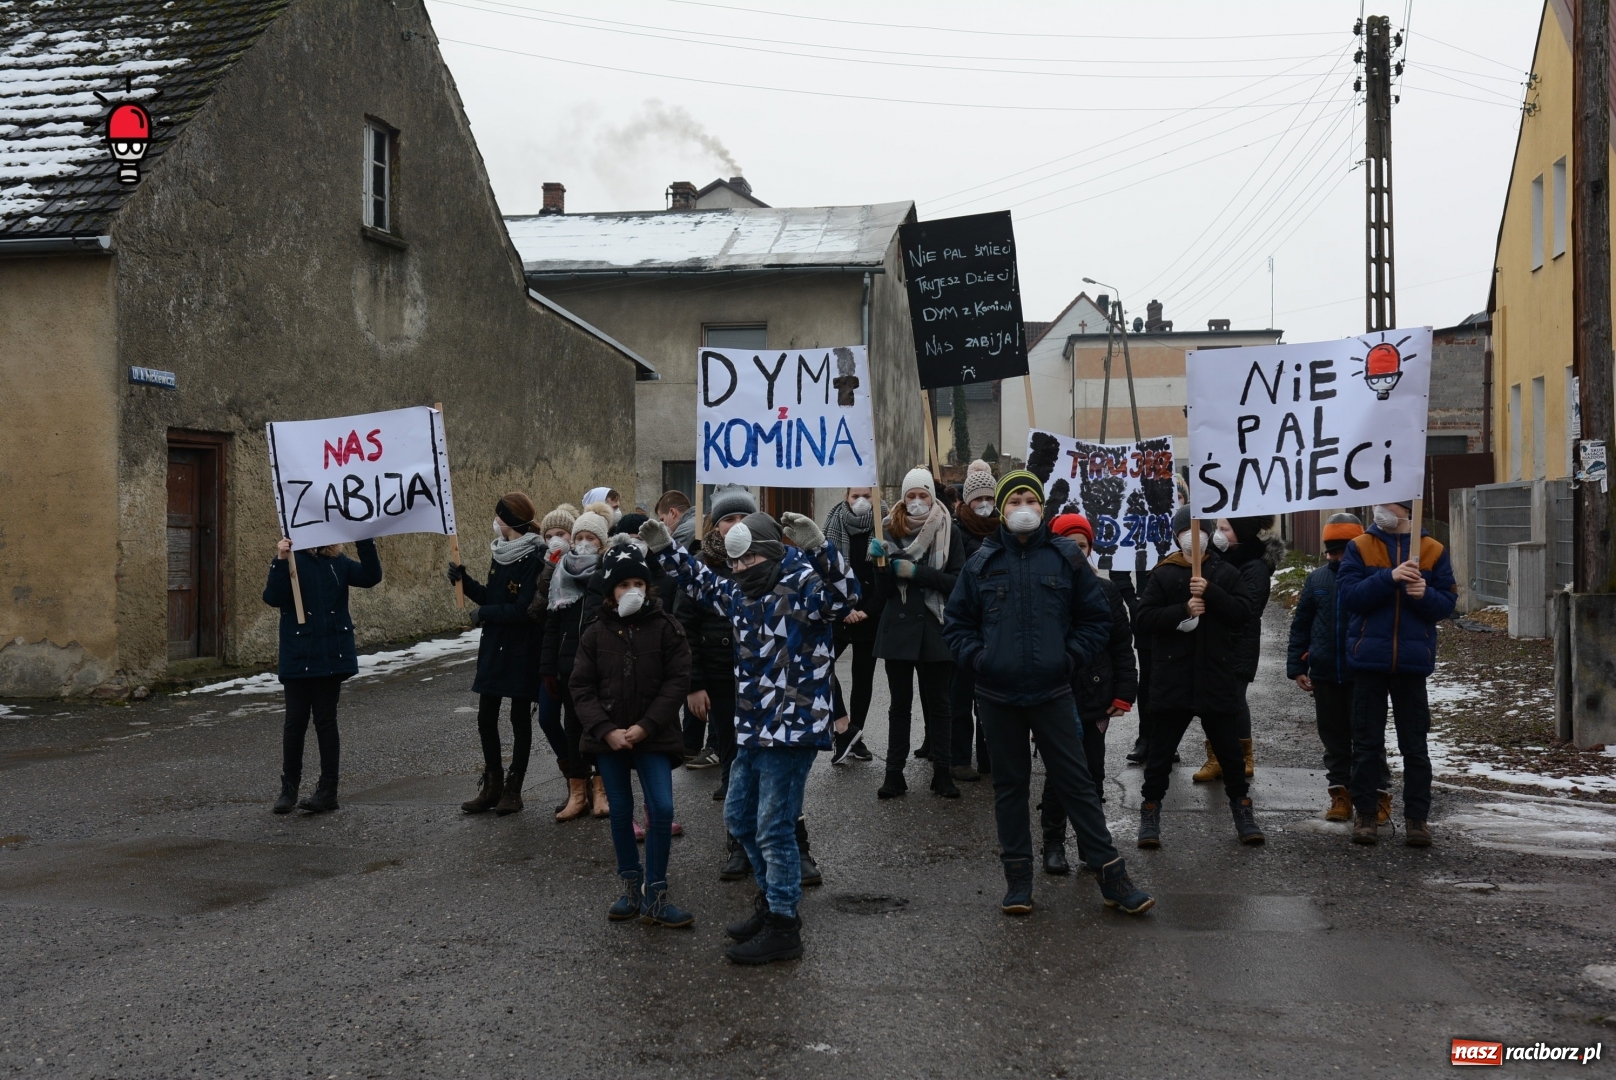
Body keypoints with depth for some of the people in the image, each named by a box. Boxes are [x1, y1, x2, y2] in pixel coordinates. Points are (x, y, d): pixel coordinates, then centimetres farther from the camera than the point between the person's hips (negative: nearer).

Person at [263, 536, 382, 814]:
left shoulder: (338, 562, 5)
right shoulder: (290, 560, -4)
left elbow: (371, 577, -8)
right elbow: (273, 598, -16)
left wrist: (364, 541, -18)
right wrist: (280, 561, -29)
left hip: (332, 654, 2)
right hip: (298, 656, -2)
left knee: (326, 720, 7)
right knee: (296, 721, 6)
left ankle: (328, 790, 11)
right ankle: (288, 789, 19)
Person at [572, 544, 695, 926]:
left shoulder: (666, 627, -5)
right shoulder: (595, 633, 0)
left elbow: (677, 681, -8)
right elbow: (581, 686, -1)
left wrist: (646, 727, -15)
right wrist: (606, 730, -13)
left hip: (654, 736, -2)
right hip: (608, 737, 2)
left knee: (662, 809, -10)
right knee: (621, 812, 11)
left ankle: (654, 895, 1)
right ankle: (631, 887, 25)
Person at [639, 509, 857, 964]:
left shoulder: (801, 588, -15)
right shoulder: (738, 595, 11)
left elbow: (843, 594, -36)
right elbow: (700, 581, 31)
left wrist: (818, 547, -50)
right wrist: (666, 549, 22)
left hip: (792, 730, -10)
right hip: (751, 732, 10)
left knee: (774, 829, -3)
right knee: (739, 818, 21)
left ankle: (782, 926, 11)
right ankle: (772, 897, 39)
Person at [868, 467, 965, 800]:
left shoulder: (949, 532, 0)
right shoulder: (892, 530, 4)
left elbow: (958, 581, -9)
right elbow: (884, 589, 2)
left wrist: (916, 572, -16)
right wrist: (881, 561, -17)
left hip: (935, 628, -1)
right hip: (899, 628, 1)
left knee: (937, 703, 7)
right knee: (900, 704, 6)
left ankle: (941, 772, 14)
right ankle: (894, 773, 10)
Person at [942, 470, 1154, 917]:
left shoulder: (1066, 557, 1)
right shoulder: (982, 562, 3)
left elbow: (1095, 618, 7)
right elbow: (957, 623, 10)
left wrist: (1071, 657, -3)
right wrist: (977, 657, -5)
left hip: (1052, 693, -1)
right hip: (997, 696, 1)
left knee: (1076, 782, 2)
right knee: (1009, 786, 10)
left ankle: (1113, 878, 8)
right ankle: (1018, 878, 20)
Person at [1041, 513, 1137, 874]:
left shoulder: (1106, 592, 5)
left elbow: (1122, 646, 7)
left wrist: (1123, 694, 1)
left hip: (1095, 698, 3)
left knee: (1092, 774, 10)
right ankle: (1054, 844, 16)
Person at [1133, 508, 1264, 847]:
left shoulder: (1225, 573, 7)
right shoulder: (1162, 575, 3)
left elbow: (1245, 611, -6)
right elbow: (1143, 619, -6)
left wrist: (1210, 593, -18)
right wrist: (1183, 609, -18)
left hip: (1219, 679, 1)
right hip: (1171, 680, -1)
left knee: (1229, 749, 11)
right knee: (1160, 752, 5)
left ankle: (1242, 812, 25)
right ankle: (1150, 814, 16)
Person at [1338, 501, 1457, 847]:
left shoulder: (1433, 551, 3)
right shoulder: (1360, 548, 1)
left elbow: (1447, 604, 1)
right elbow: (1349, 596, -10)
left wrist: (1425, 594, -19)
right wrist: (1389, 577, -21)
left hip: (1412, 661, 0)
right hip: (1369, 659, 0)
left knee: (1415, 744, 5)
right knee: (1366, 741, 6)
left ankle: (1417, 816, 13)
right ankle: (1365, 813, 15)